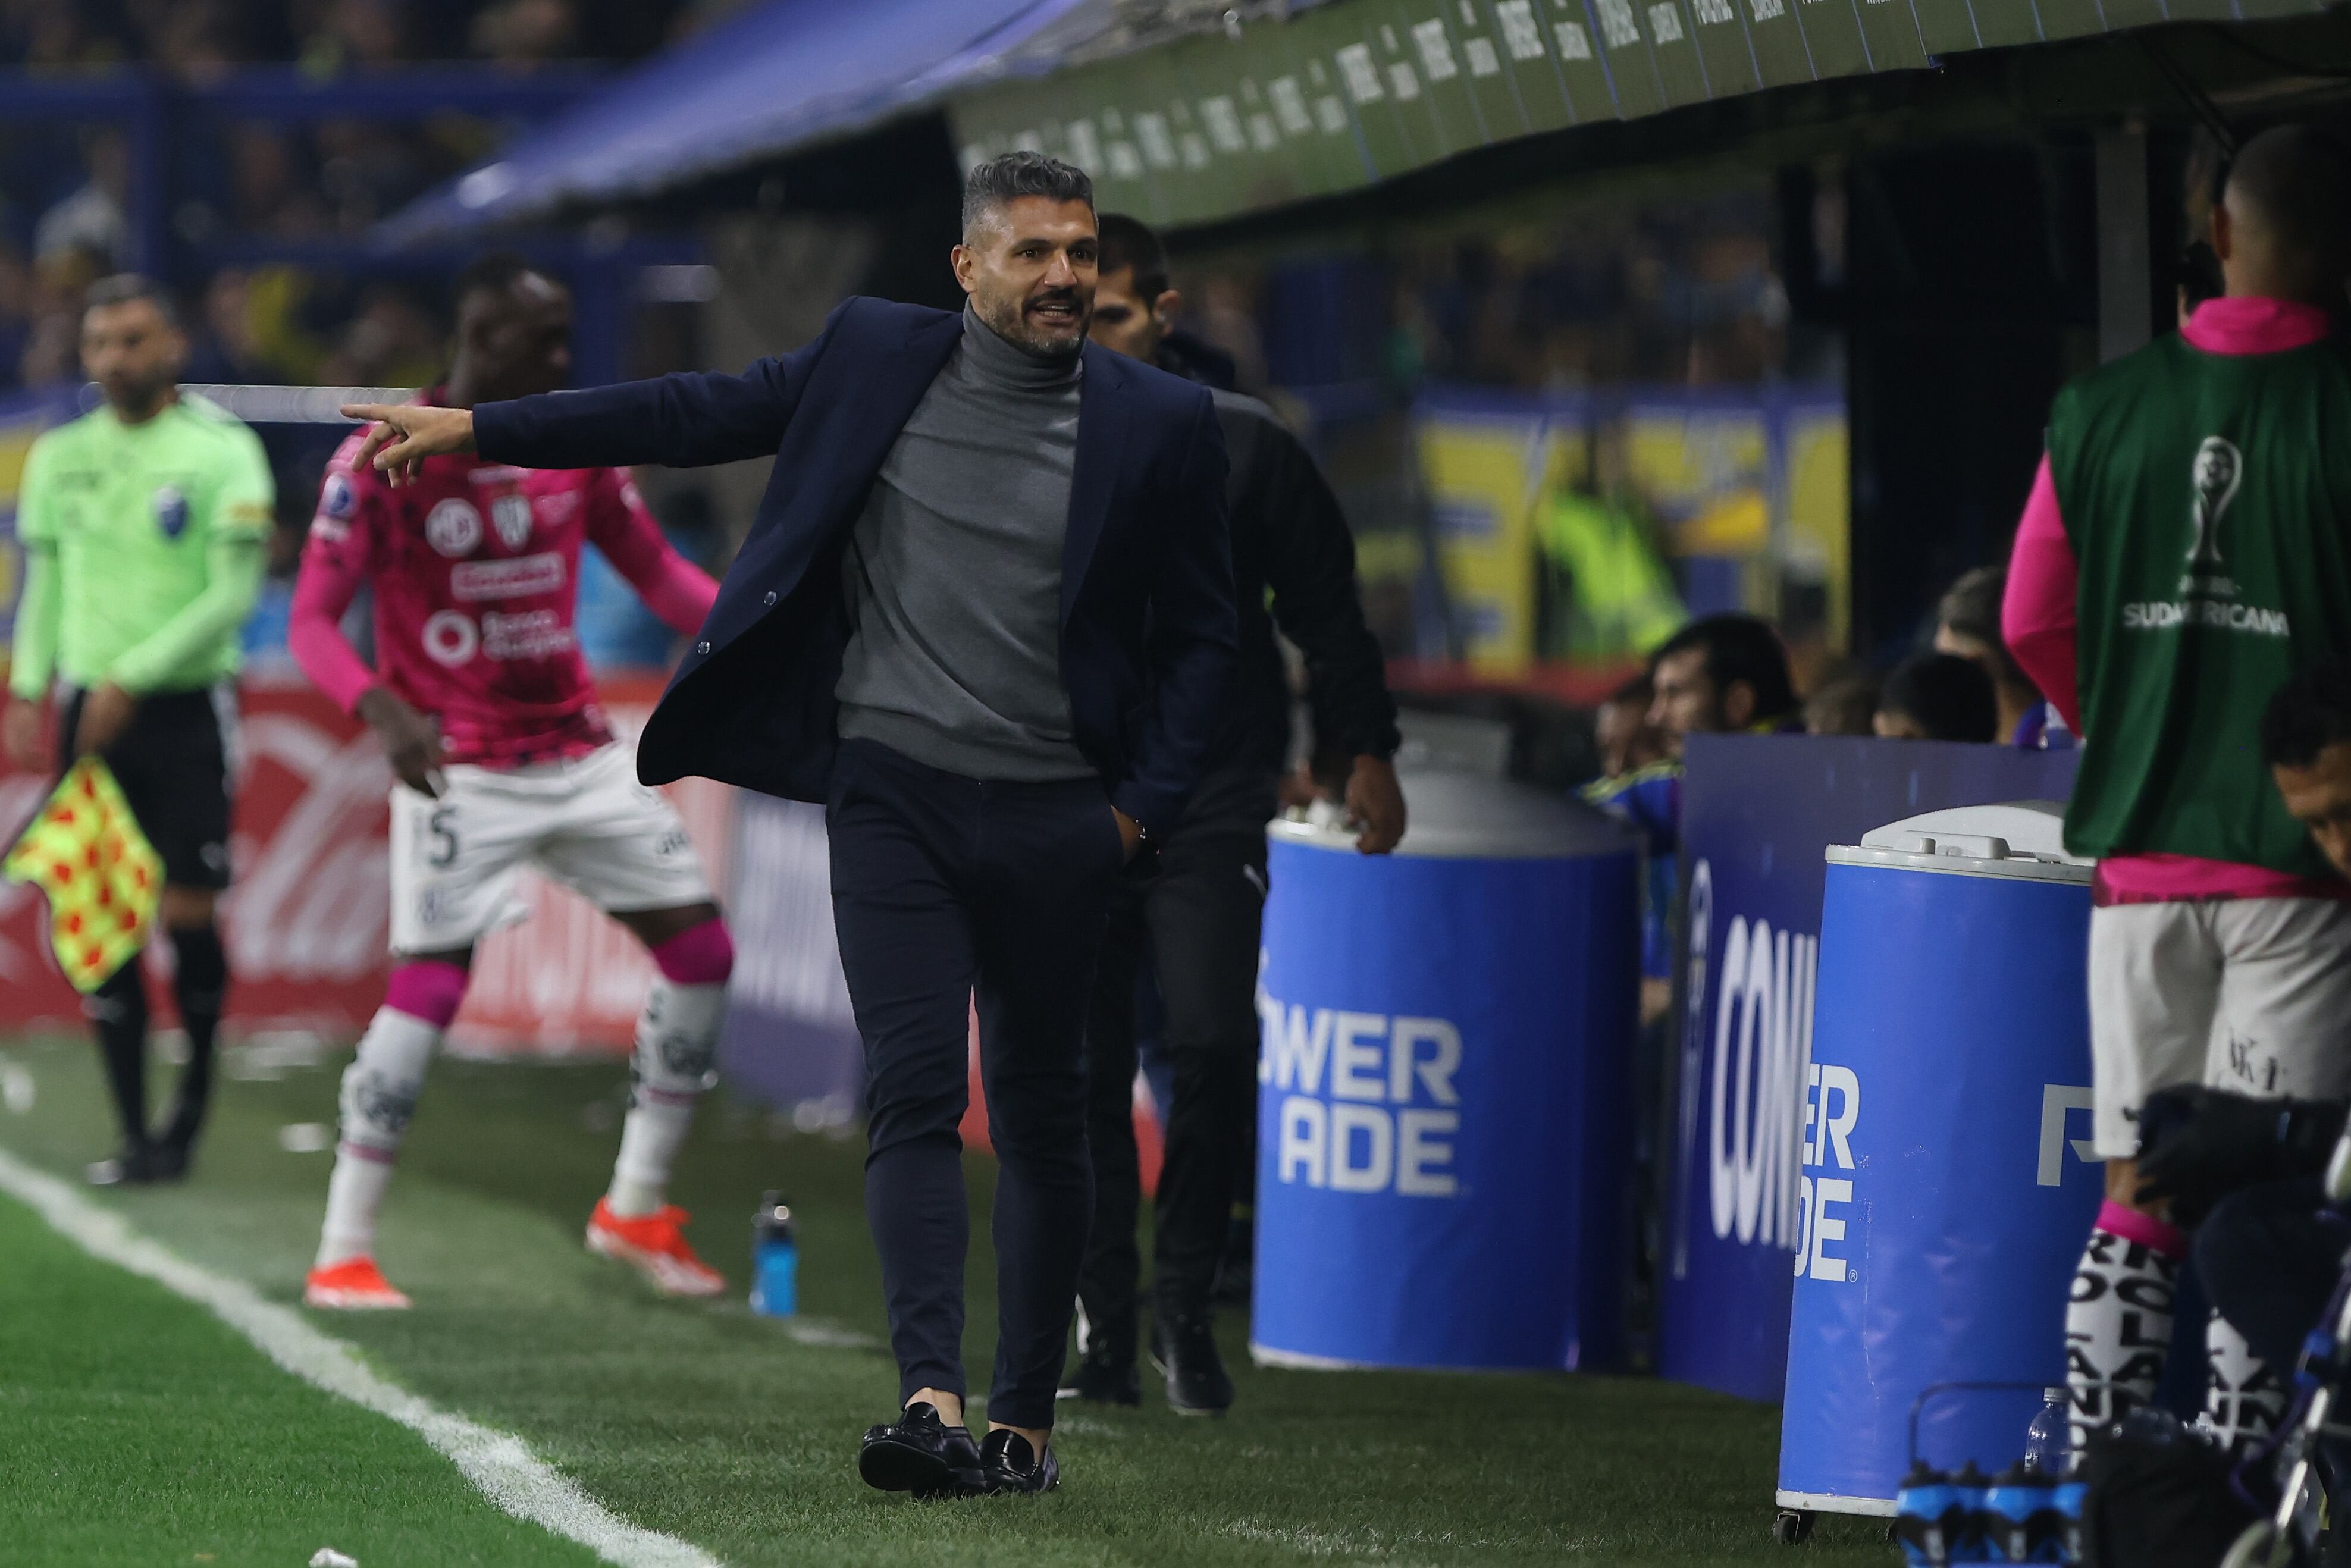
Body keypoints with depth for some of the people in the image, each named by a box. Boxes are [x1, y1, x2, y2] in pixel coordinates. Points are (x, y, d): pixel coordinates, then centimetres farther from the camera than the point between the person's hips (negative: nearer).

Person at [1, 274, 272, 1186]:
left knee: (188, 916, -5)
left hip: (188, 708, -4)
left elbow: (234, 593, -10)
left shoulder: (222, 452, -5)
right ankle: (135, 1135, 3)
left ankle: (197, 1087, 22)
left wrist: (133, 679, -15)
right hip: (90, 712, 4)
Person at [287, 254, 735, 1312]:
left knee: (699, 950, 2)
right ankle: (342, 1254, -7)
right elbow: (313, 622, -13)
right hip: (460, 768, -6)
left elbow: (657, 573, 14)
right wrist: (383, 710, -32)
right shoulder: (380, 461, -11)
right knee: (430, 982, -17)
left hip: (580, 751, 6)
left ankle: (637, 1211, 17)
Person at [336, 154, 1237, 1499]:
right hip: (895, 792, 0)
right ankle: (933, 1401, -22)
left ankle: (1026, 1417, 17)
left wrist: (1146, 804, -2)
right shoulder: (879, 357, 4)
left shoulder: (1159, 423, 1)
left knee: (1041, 1112, 7)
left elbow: (1201, 633, 7)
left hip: (1058, 819, 0)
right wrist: (475, 428, 7)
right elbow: (697, 416, 9)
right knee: (916, 1093, -11)